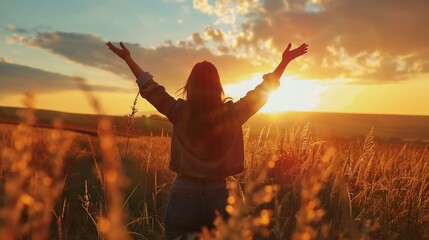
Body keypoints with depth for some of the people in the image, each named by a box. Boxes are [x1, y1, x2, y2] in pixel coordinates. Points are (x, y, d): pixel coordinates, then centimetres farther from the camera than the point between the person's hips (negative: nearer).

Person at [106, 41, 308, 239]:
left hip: (183, 195, 0)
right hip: (218, 195, 1)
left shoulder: (180, 113, -7)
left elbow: (150, 88, 4)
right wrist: (285, 61, 11)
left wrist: (128, 59, 15)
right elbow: (263, 91, 3)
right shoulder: (231, 114, -7)